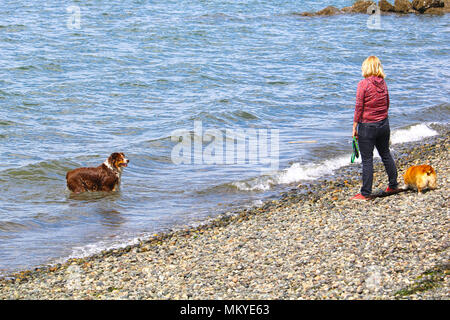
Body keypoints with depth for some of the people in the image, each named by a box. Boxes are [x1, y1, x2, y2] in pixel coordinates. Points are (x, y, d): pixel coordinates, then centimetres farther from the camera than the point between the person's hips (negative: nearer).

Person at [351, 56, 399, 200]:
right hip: (384, 124, 6)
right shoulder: (383, 83, 3)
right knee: (386, 155, 20)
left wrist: (354, 127, -8)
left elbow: (359, 107, -14)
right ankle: (393, 185, 32)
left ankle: (365, 193, 3)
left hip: (367, 126, -6)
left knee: (367, 160, -1)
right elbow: (387, 104, 12)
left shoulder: (363, 84, -15)